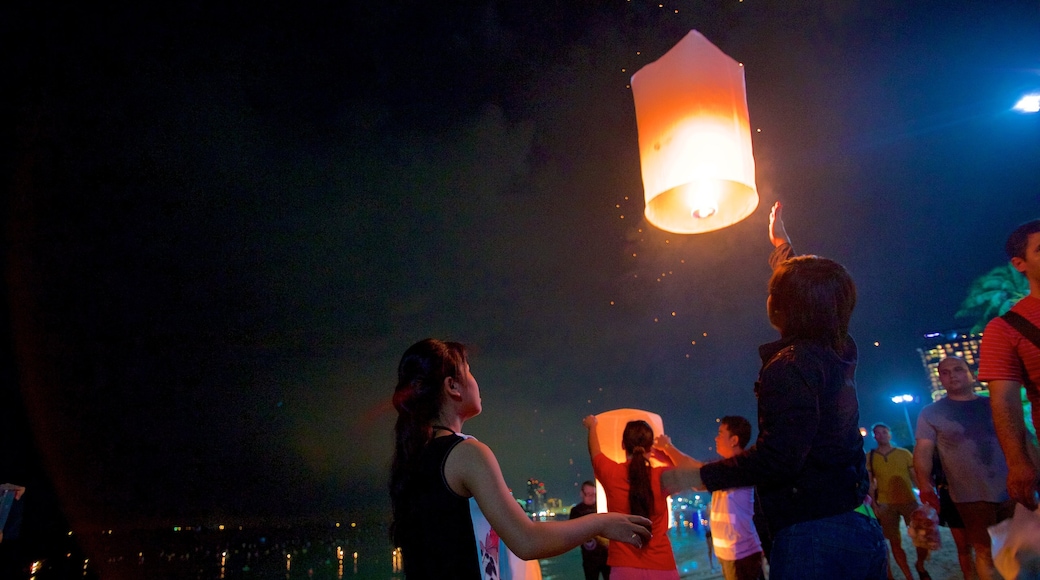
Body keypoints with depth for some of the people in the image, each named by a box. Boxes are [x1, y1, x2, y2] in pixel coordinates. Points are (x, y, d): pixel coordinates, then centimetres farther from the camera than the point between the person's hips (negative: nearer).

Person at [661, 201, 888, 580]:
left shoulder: (789, 366, -18)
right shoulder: (841, 352, 7)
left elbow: (779, 456, -26)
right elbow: (812, 295, 27)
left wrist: (699, 477, -18)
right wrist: (781, 243, 41)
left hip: (814, 533, -9)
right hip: (862, 525, 9)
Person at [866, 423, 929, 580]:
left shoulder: (904, 453, 4)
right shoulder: (869, 457, 3)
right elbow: (869, 483, 3)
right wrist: (873, 504, -4)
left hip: (908, 501, 0)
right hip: (885, 505, 0)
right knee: (895, 543, 5)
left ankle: (920, 565, 23)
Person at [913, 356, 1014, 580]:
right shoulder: (930, 413, 2)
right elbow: (923, 450, -7)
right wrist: (925, 484, -22)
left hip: (1014, 491, 3)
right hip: (972, 497, -3)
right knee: (987, 553, 0)